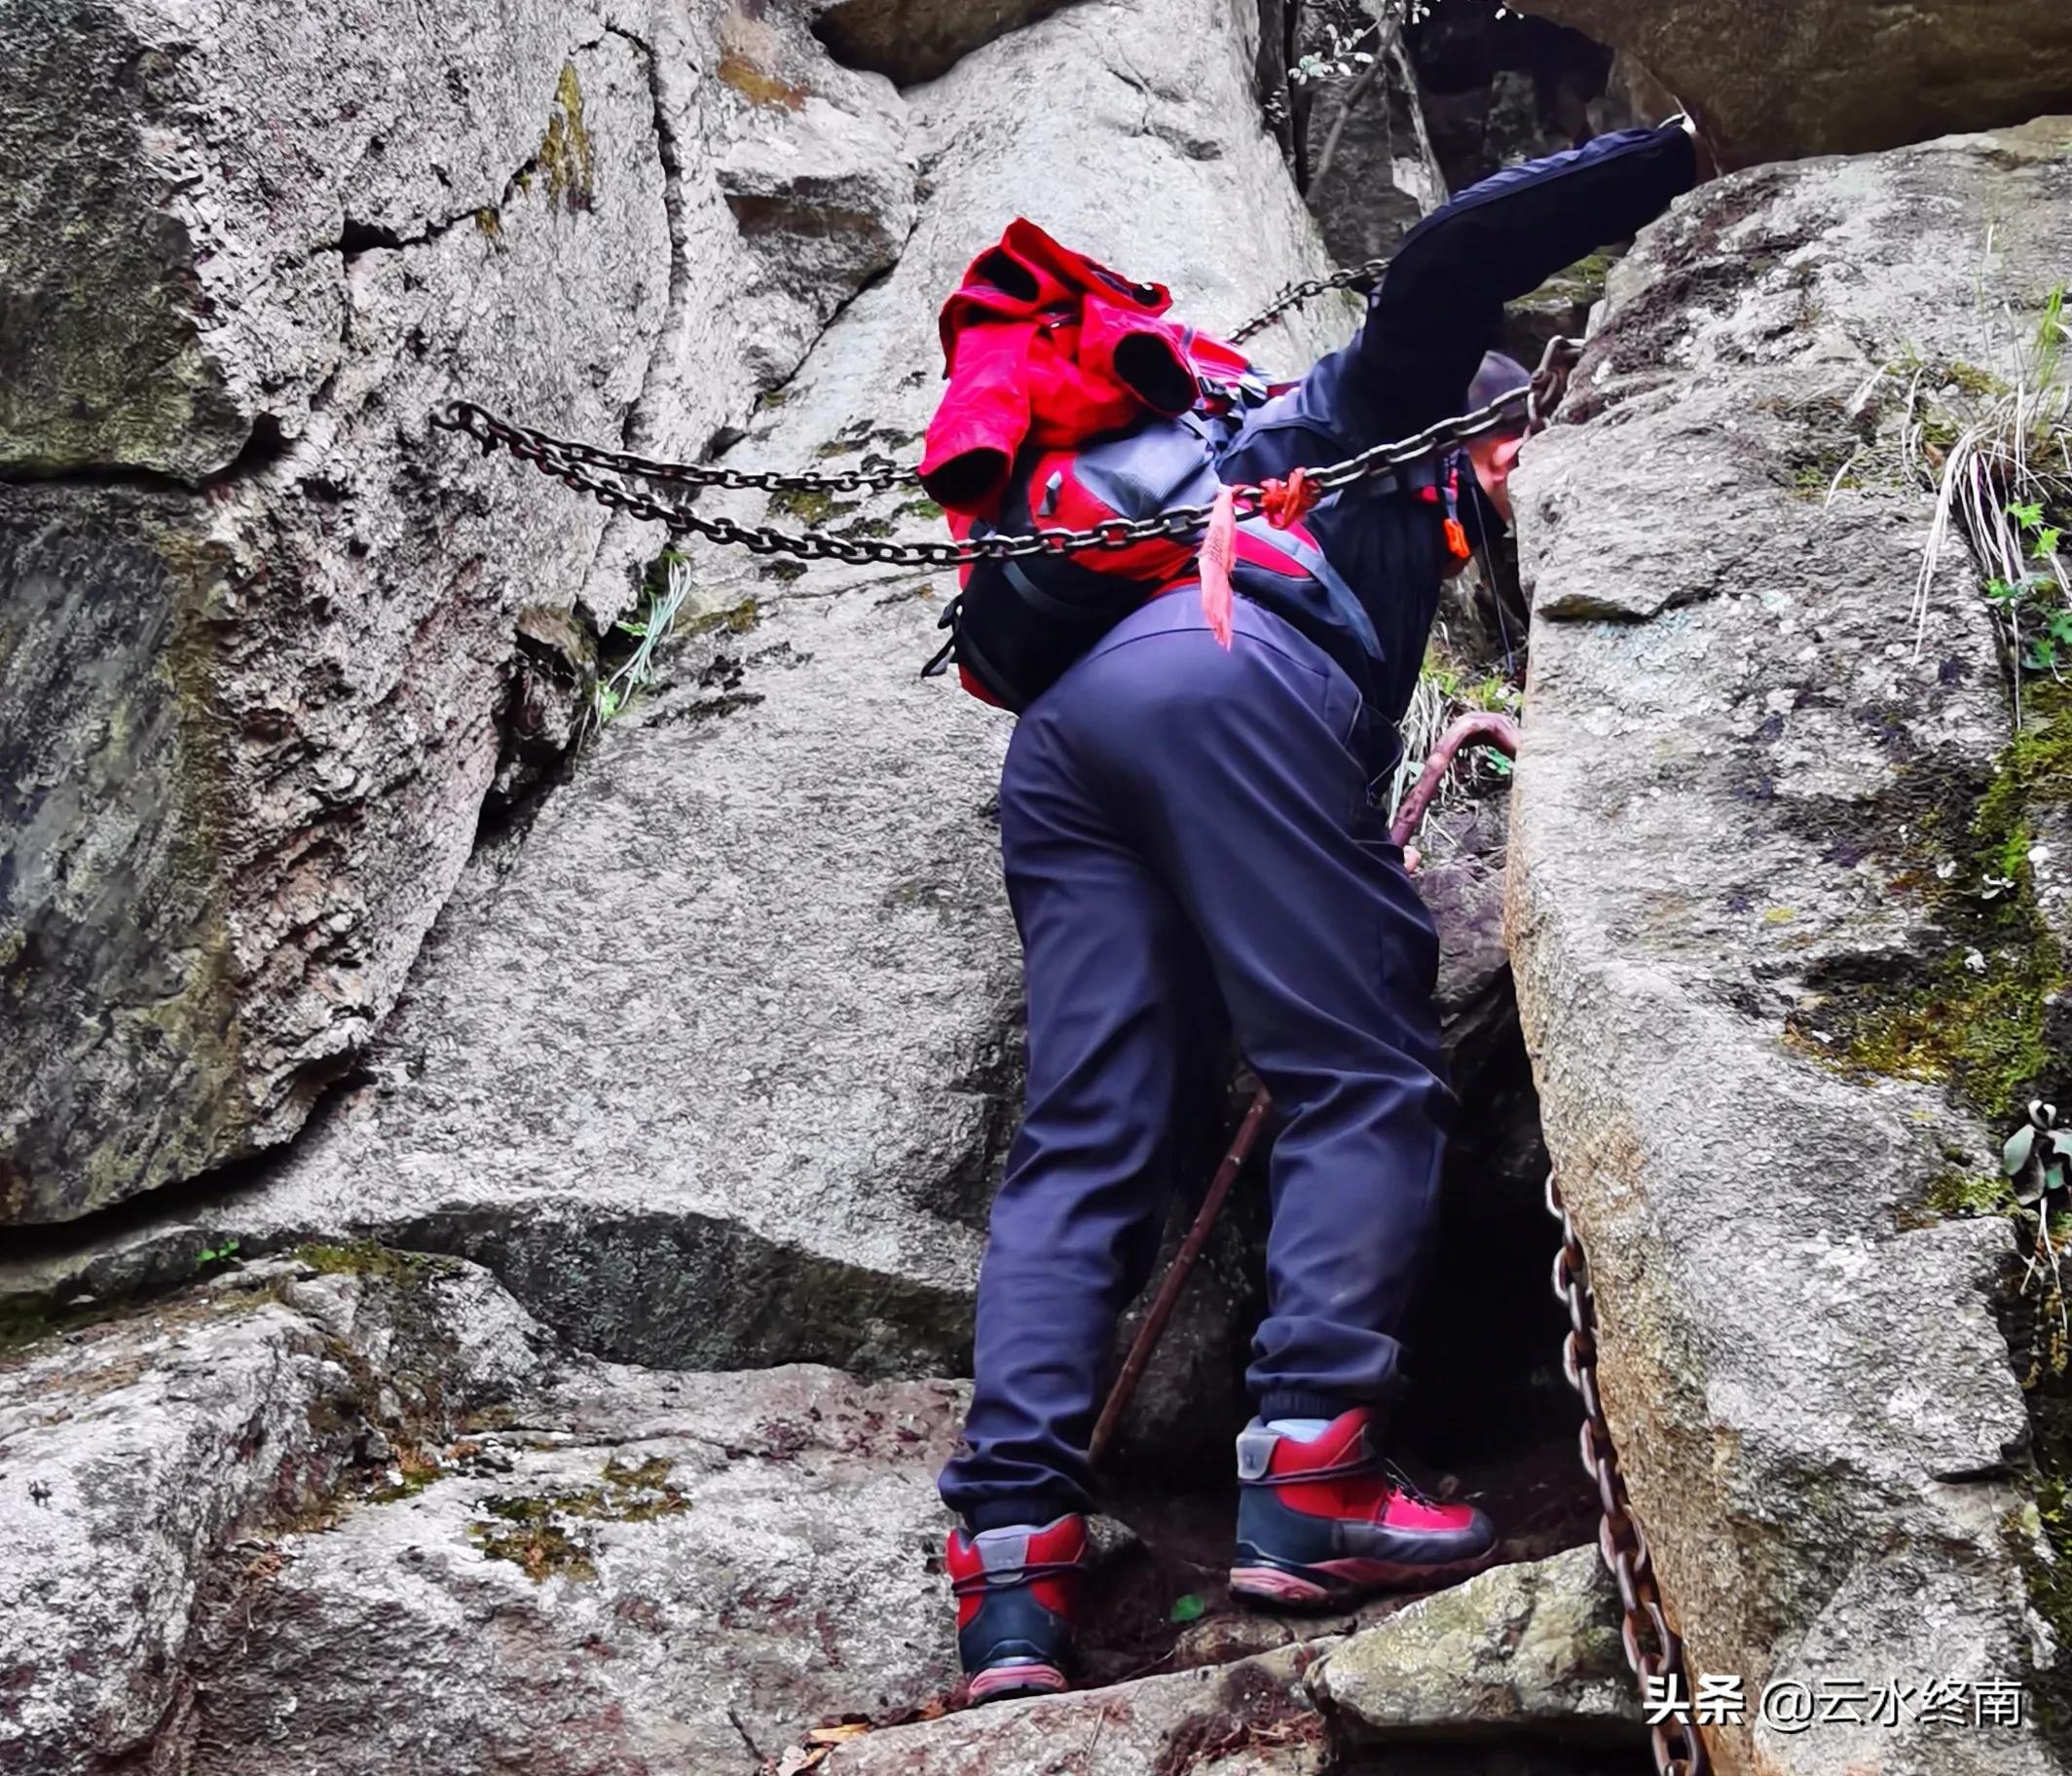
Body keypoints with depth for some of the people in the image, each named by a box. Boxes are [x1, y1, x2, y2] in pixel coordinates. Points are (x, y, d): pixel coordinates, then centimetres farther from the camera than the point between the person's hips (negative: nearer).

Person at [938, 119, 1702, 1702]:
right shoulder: (1382, 404, 27)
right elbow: (1454, 256, 7)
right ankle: (1309, 1477, -22)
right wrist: (1679, 152, 14)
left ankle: (1012, 1568, -15)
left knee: (1082, 1145, -3)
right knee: (1369, 1079, -7)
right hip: (1221, 681, -7)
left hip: (1057, 737, 7)